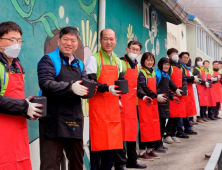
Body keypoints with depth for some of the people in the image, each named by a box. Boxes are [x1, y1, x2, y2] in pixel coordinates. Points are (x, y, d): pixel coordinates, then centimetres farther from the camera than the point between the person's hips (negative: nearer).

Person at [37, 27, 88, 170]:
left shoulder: (80, 65, 18)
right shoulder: (49, 60, -1)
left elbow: (85, 89, 9)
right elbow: (45, 84, -17)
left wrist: (88, 89, -15)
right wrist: (71, 87, -25)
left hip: (75, 121, 6)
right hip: (53, 121, -6)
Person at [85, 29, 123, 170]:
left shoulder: (118, 61, 15)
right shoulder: (94, 59, -4)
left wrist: (118, 98, 1)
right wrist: (108, 88, -26)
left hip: (113, 107, 6)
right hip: (98, 107, -6)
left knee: (114, 141, 9)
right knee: (98, 142, -2)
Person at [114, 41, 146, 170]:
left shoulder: (136, 66, 17)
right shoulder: (121, 63, -6)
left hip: (132, 103, 8)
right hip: (122, 103, -8)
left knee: (133, 131, 13)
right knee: (122, 132, -5)